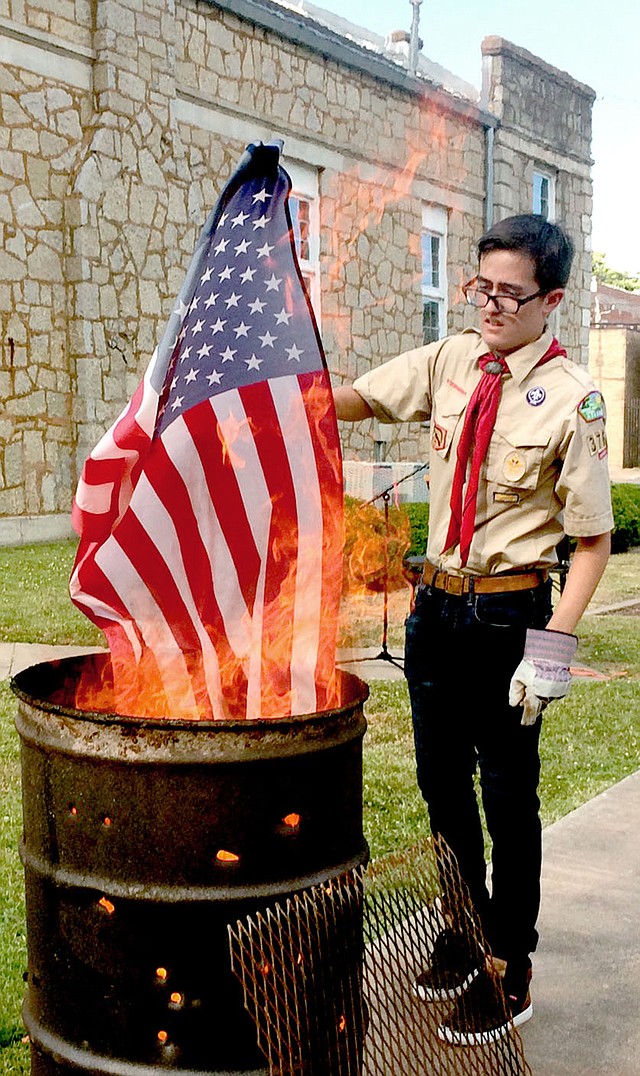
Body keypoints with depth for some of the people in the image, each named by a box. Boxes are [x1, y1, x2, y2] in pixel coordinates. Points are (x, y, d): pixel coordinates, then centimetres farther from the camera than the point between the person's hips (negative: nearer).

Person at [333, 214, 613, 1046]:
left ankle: (509, 971, 28)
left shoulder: (571, 399, -14)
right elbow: (349, 401, 5)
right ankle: (464, 930, 42)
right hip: (437, 603, 6)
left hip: (509, 615, -5)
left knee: (508, 796, 8)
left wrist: (553, 645, -21)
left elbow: (593, 540, -14)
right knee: (441, 781, 18)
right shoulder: (450, 361, 1)